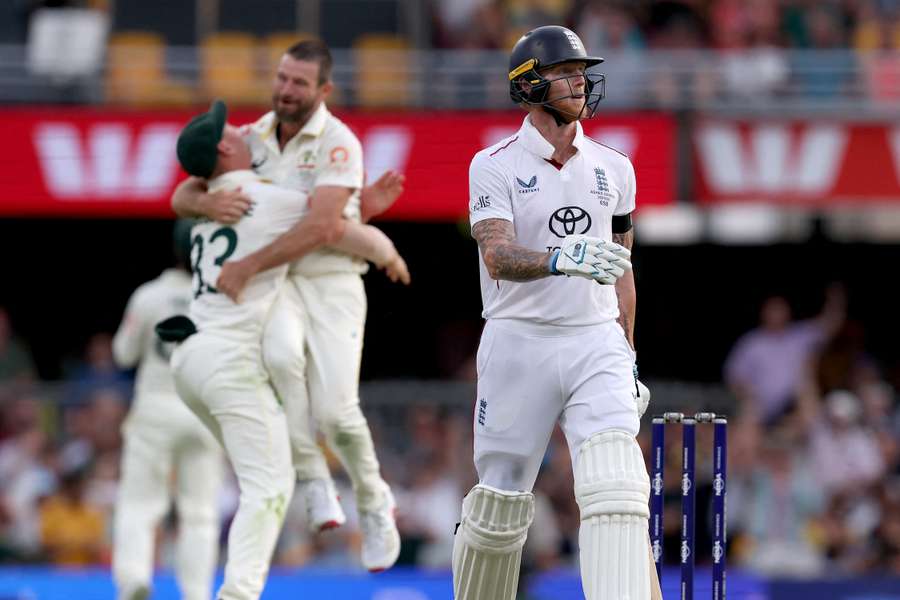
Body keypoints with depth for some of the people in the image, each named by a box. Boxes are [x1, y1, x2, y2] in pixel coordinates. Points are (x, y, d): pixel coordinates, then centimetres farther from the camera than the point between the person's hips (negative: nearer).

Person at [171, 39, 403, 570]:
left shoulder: (339, 144, -11)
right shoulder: (252, 139, 6)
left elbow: (323, 227, -25)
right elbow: (180, 199, 8)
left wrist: (249, 265, -28)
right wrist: (205, 203, -18)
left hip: (332, 282, -3)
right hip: (276, 287, 3)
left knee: (334, 409, -16)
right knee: (281, 356, -32)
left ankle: (374, 504, 14)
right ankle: (314, 483, -18)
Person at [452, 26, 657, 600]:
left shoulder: (614, 168, 11)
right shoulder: (495, 166, -3)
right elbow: (498, 257, -18)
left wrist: (628, 359, 15)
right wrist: (562, 259, -37)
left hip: (597, 343, 3)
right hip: (519, 343, -2)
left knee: (617, 487, -16)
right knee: (501, 503, 4)